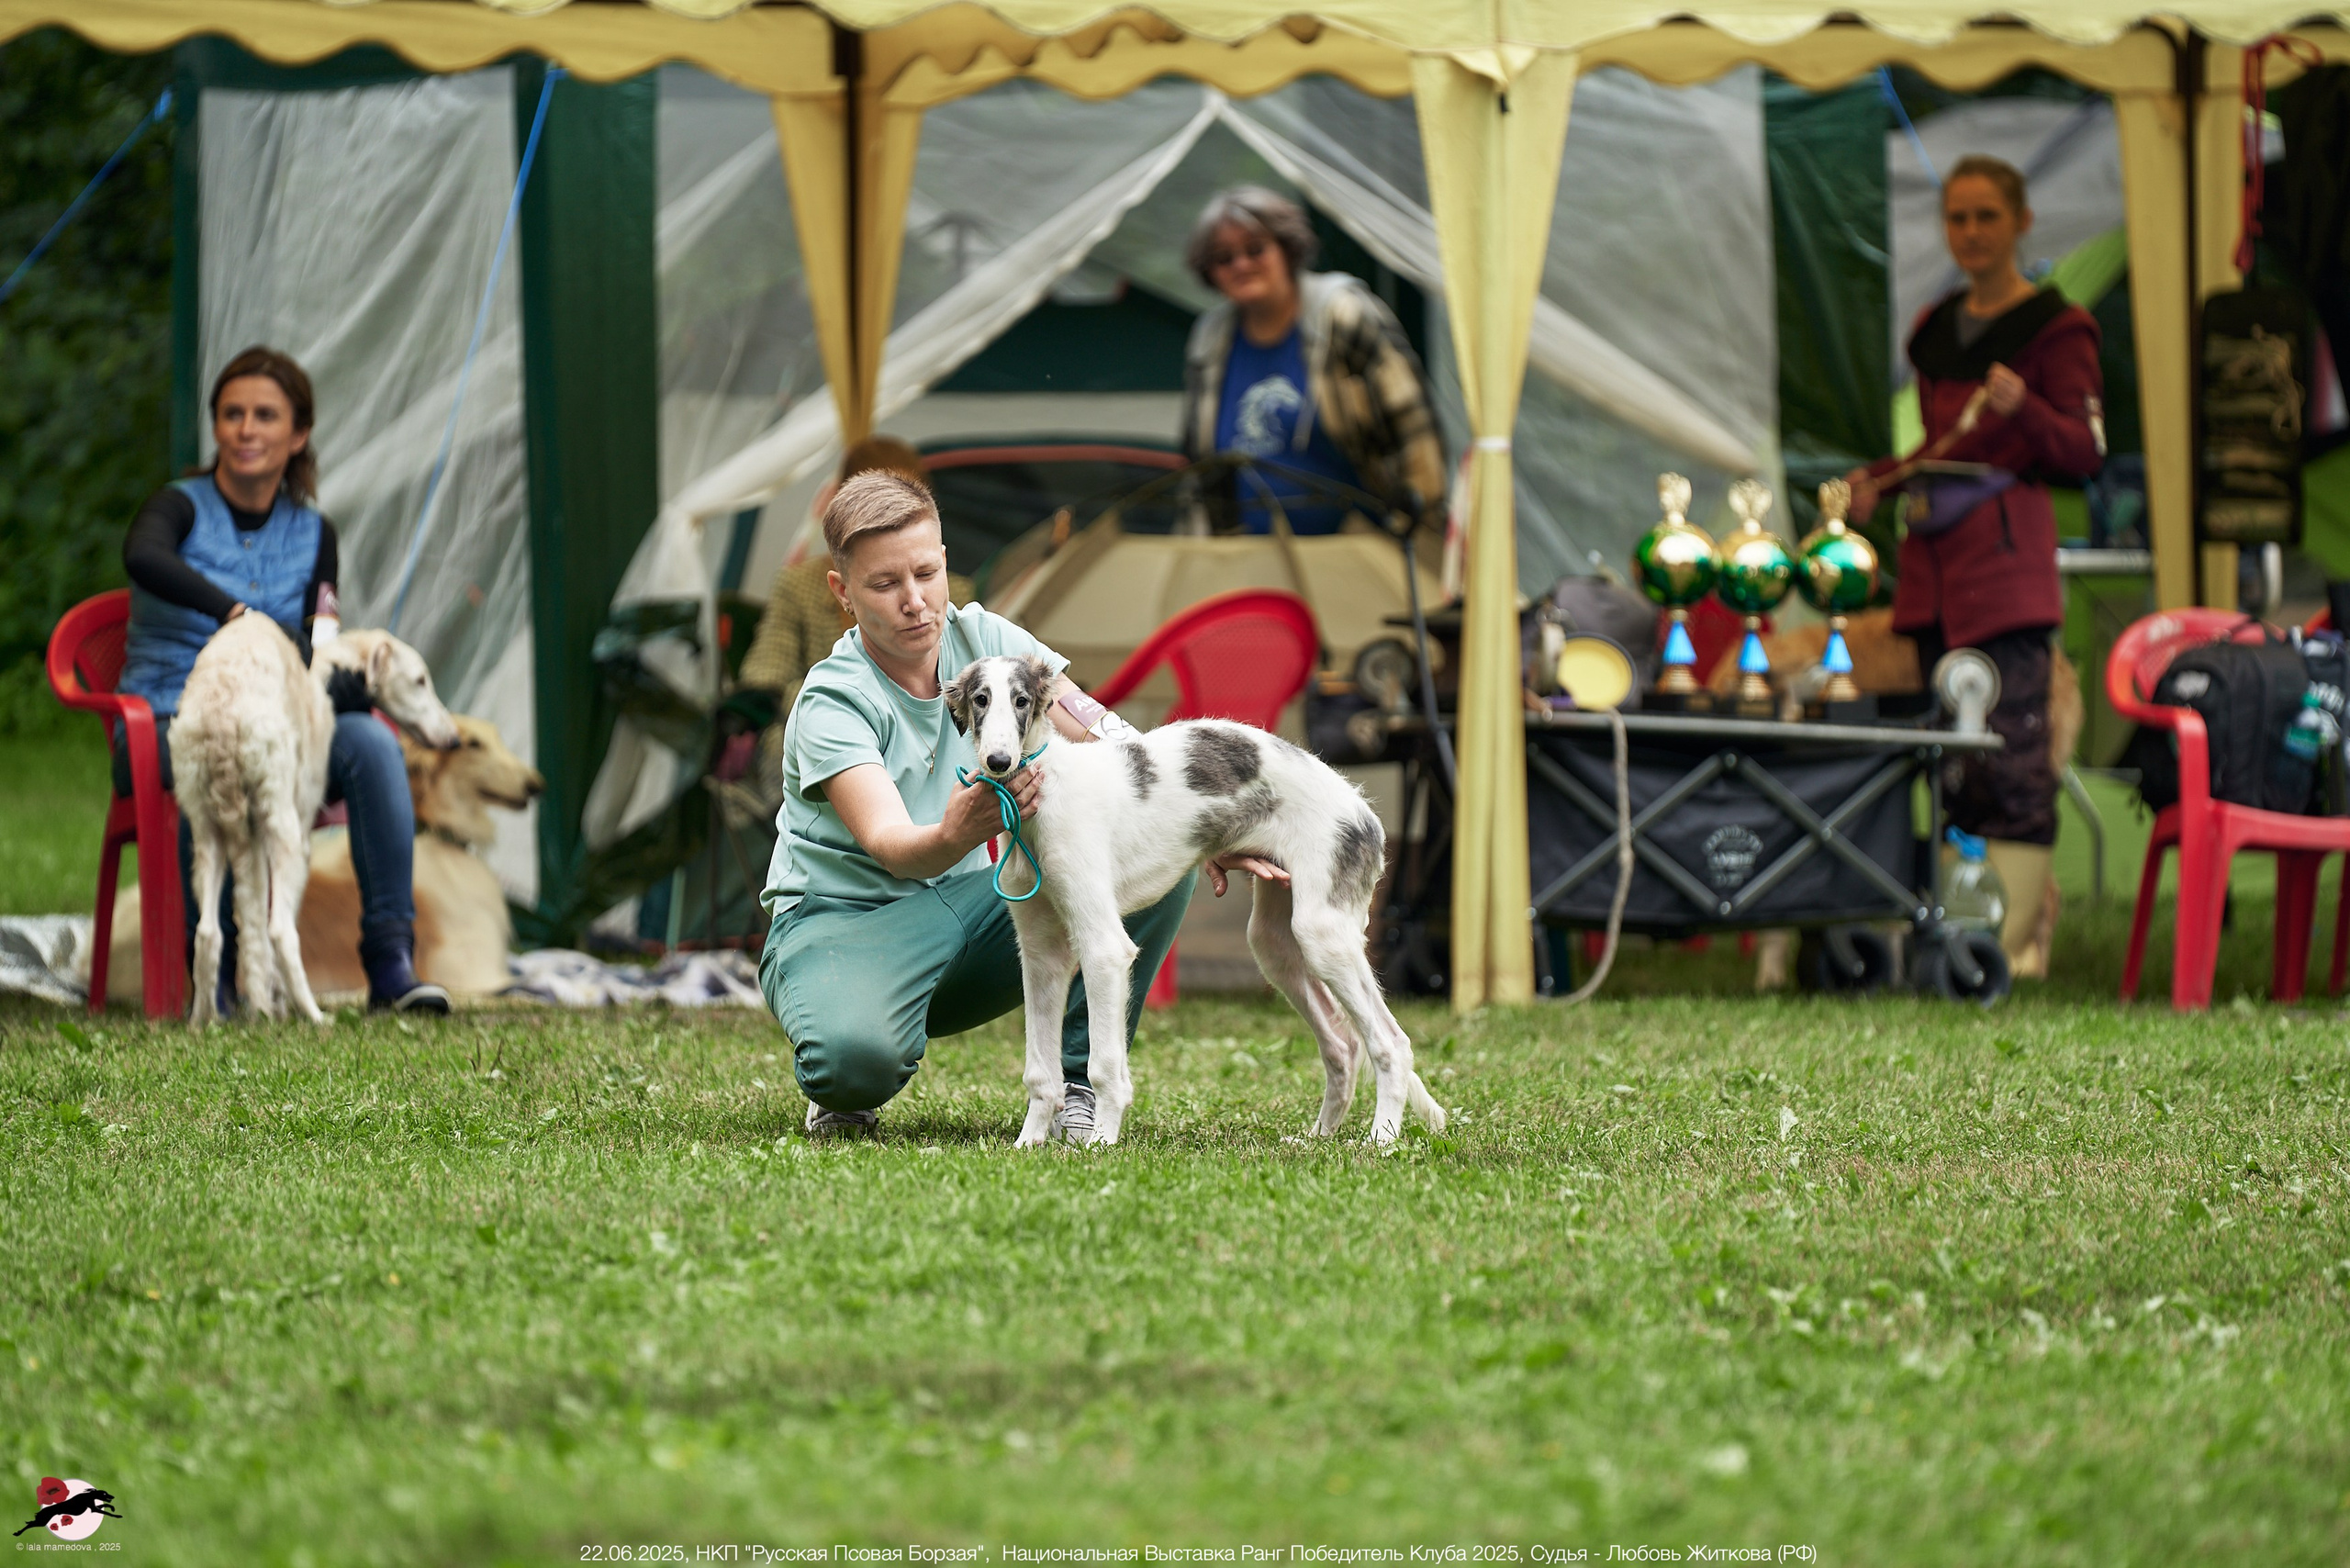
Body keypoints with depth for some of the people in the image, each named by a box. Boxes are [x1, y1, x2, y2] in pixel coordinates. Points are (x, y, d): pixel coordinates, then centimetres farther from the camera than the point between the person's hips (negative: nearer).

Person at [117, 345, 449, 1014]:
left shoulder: (311, 532, 13)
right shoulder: (181, 506, -2)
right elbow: (143, 557, -27)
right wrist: (241, 615, -41)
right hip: (168, 725, -4)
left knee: (372, 741, -26)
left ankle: (390, 959, -28)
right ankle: (215, 962, -27)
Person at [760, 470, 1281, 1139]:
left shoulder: (982, 639, -3)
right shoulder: (831, 703, -20)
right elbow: (890, 845, -36)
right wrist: (955, 836, -60)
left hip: (966, 907, 6)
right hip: (843, 919, -6)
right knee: (857, 1054, -42)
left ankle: (1076, 1084, -9)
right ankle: (844, 1094, -3)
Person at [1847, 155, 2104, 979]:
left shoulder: (2056, 328, -2)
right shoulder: (1937, 330, 19)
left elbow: (2085, 452, -7)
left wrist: (2022, 407, -23)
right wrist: (1881, 478, 12)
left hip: (2008, 552, -7)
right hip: (1935, 554, 7)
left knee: (2012, 743, -12)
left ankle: (2016, 936, -12)